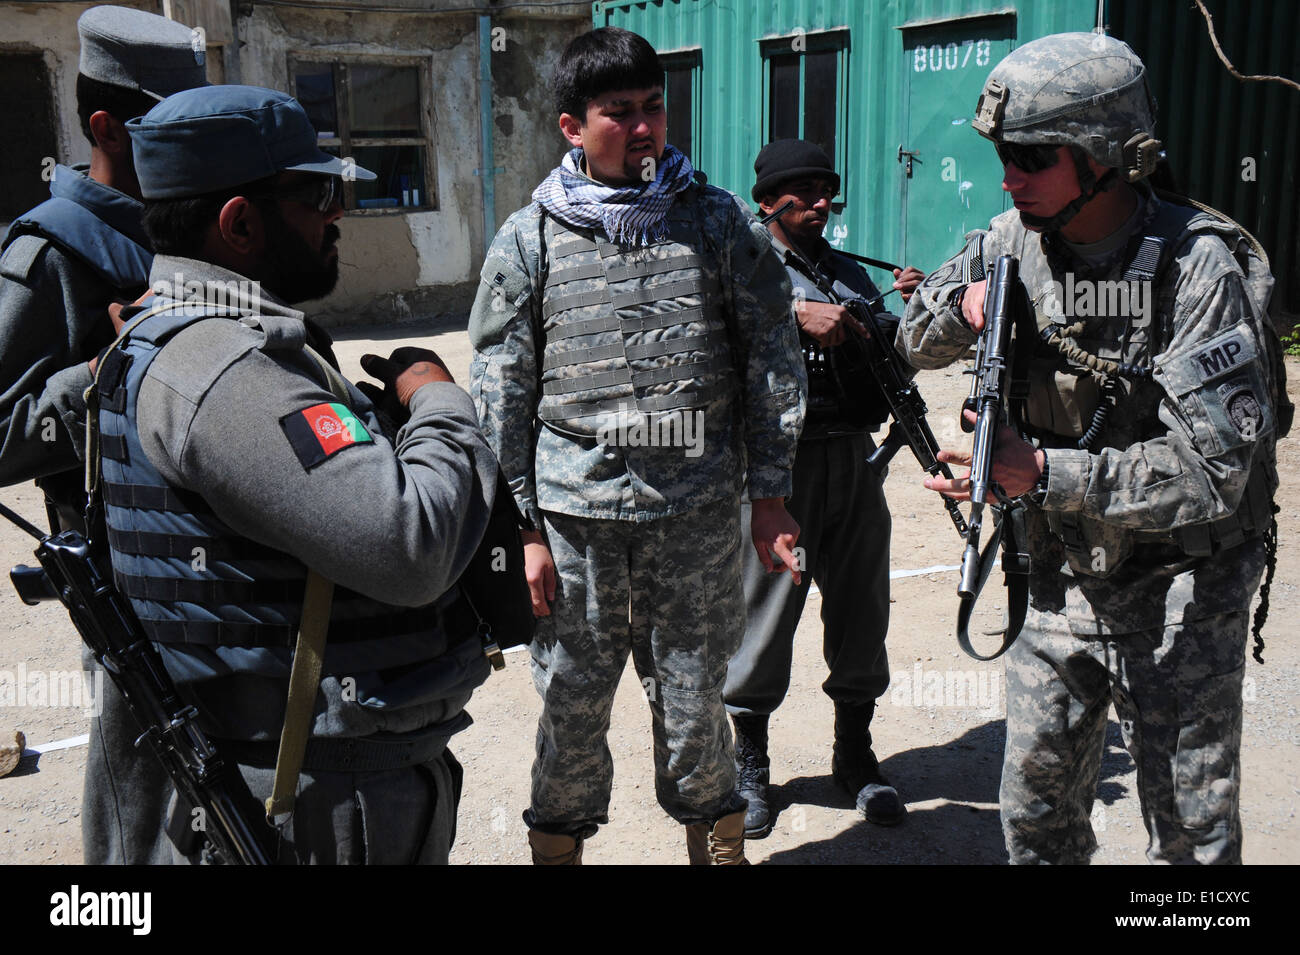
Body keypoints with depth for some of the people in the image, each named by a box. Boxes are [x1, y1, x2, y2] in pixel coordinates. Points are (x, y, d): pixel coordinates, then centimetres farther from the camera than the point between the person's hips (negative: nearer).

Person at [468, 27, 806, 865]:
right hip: (574, 515, 0)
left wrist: (771, 497, 5)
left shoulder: (722, 223, 5)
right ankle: (559, 843, 31)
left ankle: (717, 840, 33)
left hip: (698, 513, 0)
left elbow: (773, 365, 8)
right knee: (571, 703, 10)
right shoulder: (530, 241, 4)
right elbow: (501, 394, 4)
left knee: (692, 700, 12)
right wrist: (523, 529, 0)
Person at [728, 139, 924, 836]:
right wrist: (796, 313, -26)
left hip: (854, 460, 6)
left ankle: (855, 753, 28)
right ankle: (750, 763, 19)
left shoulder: (851, 273, 21)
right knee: (765, 608, 1)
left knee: (861, 608, 11)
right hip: (777, 459, -5)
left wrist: (910, 308, 2)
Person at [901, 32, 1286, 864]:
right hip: (1064, 577, 6)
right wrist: (966, 302, -14)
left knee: (1192, 840, 8)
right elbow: (918, 343, 8)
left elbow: (1211, 474, -28)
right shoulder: (1018, 240, -4)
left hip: (1179, 592, -5)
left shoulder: (1198, 267, -23)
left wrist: (1044, 474, -36)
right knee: (1036, 812, 17)